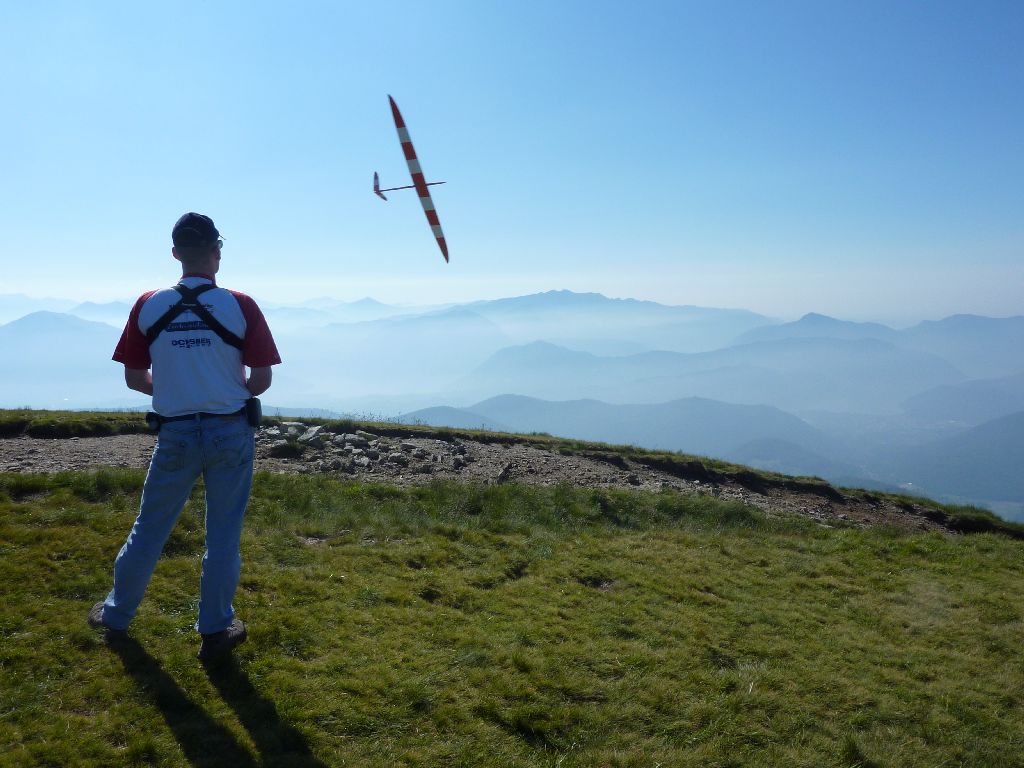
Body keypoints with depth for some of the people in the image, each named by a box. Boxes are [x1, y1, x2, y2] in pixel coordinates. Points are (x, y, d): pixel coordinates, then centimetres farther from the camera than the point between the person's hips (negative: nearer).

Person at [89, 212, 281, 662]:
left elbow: (134, 378, 2)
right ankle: (215, 631, 21)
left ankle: (117, 615, 36)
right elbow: (262, 380, -9)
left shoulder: (148, 306, -3)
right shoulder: (241, 306, -10)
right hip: (231, 431, -2)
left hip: (175, 434, 2)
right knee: (223, 536, 10)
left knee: (149, 529, 18)